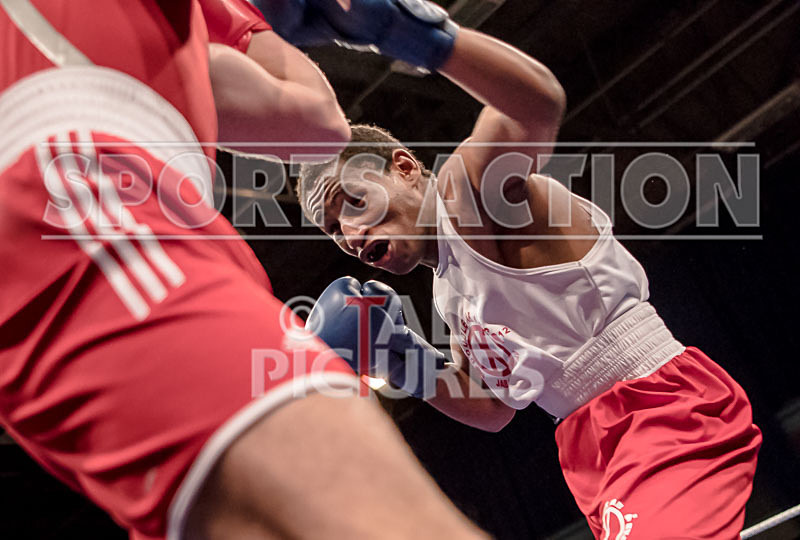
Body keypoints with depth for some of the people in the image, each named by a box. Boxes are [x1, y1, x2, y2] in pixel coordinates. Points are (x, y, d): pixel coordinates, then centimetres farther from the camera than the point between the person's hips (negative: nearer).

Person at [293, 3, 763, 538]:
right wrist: (406, 362, 12)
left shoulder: (464, 183, -8)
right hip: (590, 441, 10)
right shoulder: (448, 290, 21)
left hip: (664, 402, -10)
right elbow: (493, 408, 27)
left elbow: (538, 103, -32)